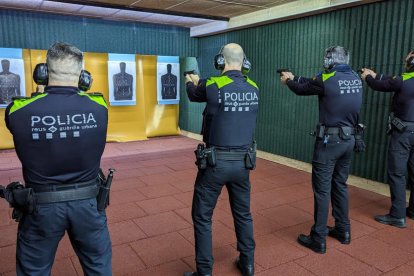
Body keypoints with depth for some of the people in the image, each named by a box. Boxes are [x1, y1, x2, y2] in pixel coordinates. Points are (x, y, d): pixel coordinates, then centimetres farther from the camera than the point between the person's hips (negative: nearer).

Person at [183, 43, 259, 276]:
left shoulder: (212, 86, -14)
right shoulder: (254, 88, 1)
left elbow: (194, 95, 8)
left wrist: (190, 82, 33)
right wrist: (199, 81, 32)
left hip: (215, 162, -5)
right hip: (243, 162, 5)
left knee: (202, 217, 11)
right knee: (243, 214, 21)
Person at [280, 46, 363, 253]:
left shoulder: (327, 79, -14)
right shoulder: (355, 78, 8)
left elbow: (301, 90, 2)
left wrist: (288, 80, 23)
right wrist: (294, 77, 26)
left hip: (329, 141, -7)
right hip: (349, 140, 7)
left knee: (322, 189, 0)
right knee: (340, 185, 18)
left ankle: (318, 239, 7)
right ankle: (343, 231, 30)